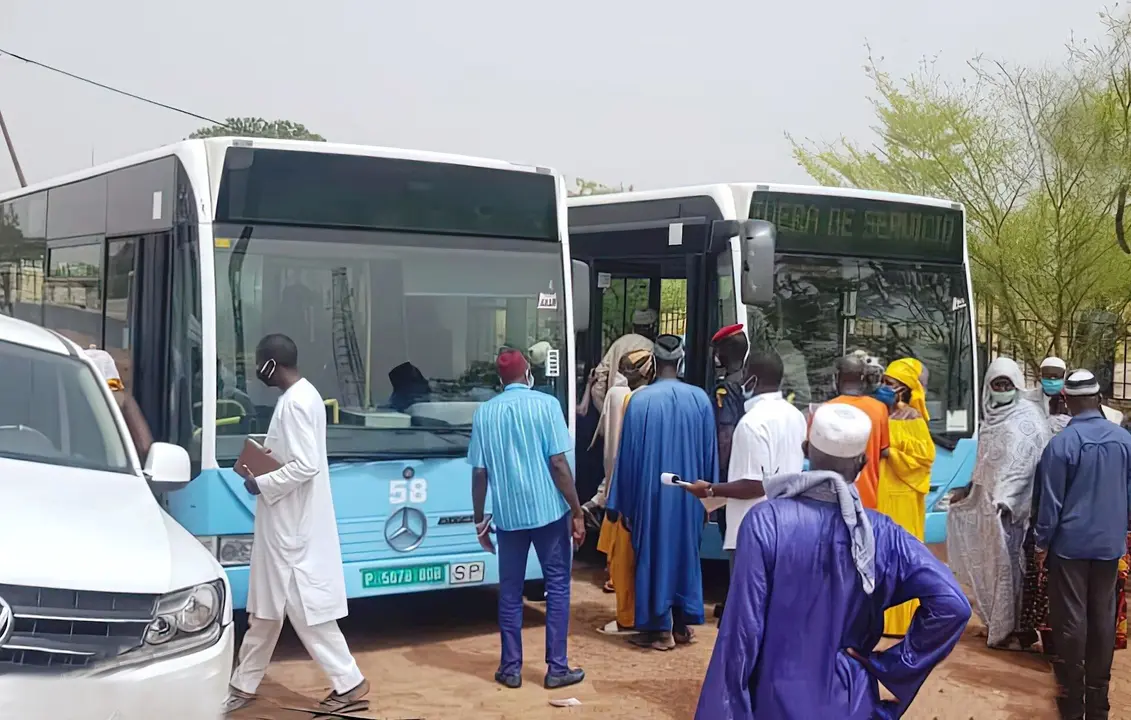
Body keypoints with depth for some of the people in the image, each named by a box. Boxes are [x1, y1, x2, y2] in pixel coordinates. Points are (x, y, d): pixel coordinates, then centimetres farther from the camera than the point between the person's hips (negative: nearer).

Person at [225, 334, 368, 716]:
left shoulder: (295, 402, -20)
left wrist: (260, 484, -15)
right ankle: (243, 685, 26)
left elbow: (306, 466, -26)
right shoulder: (300, 395, 12)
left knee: (306, 608, -3)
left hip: (293, 527, -10)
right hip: (284, 525, 10)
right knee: (266, 608, 16)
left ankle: (350, 683, 5)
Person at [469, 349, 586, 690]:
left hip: (507, 514, 3)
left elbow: (480, 473, 3)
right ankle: (557, 668, 7)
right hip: (548, 510, -2)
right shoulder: (545, 404, -5)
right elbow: (558, 463, -10)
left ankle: (511, 668, 13)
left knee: (510, 591, 11)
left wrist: (480, 520, 12)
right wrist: (577, 511, -4)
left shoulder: (484, 412, 4)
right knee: (557, 587, 7)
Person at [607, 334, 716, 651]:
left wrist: (624, 502, 1)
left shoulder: (639, 400, -13)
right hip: (688, 492, 3)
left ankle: (660, 629, 11)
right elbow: (710, 452, 2)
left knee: (653, 553, 8)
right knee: (685, 551, 16)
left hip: (651, 491, -3)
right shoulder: (700, 398, -5)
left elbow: (628, 453, -8)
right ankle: (683, 624, 23)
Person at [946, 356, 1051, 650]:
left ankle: (1010, 627, 2)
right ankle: (996, 622, 20)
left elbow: (1032, 462, -17)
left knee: (1009, 562, -5)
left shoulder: (1028, 417, -8)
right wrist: (968, 491, 20)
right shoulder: (991, 418, 14)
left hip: (1015, 503, -7)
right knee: (992, 561, 10)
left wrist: (1007, 500, -24)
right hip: (989, 502, 7)